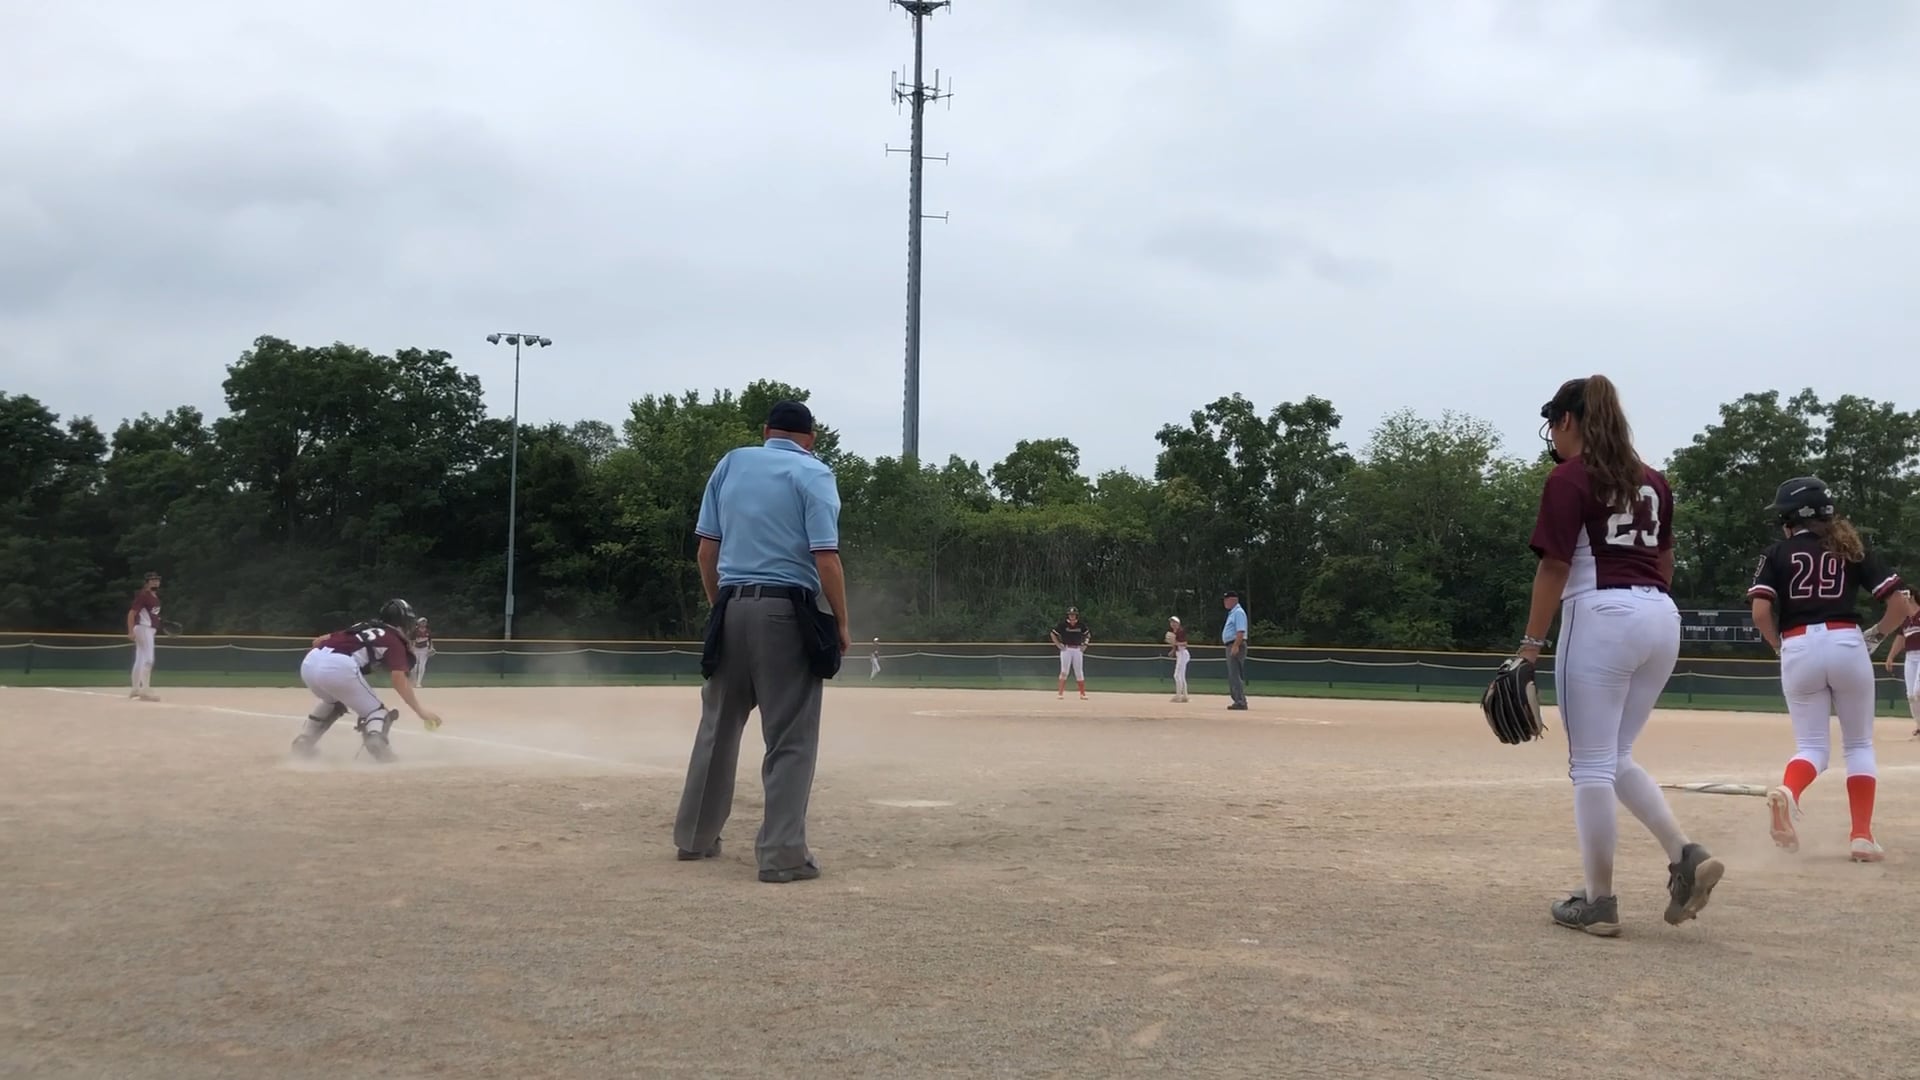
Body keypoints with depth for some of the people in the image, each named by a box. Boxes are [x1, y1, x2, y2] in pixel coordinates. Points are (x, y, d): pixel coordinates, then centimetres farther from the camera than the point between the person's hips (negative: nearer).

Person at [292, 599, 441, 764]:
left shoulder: (362, 627, 33)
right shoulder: (395, 641, 14)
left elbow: (319, 641, 26)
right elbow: (399, 680, 0)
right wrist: (420, 711, -1)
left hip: (309, 662, 7)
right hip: (339, 667, -7)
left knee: (332, 701, 36)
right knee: (375, 711, 7)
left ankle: (304, 743, 32)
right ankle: (378, 746, -22)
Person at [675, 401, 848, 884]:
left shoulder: (731, 463, 11)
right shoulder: (814, 474, -3)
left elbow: (706, 547, 10)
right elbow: (826, 559, -12)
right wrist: (841, 623, -4)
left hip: (731, 608, 5)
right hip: (787, 612, -5)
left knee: (718, 725, 16)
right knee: (791, 736, 0)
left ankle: (695, 836, 25)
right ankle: (782, 854, -3)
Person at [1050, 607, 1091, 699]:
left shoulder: (1081, 625, 4)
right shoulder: (1063, 624, -5)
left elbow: (1088, 634, 19)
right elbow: (1052, 633, 0)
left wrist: (1085, 645, 8)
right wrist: (1058, 645, -4)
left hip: (1078, 650, 3)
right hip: (1066, 649, -3)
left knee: (1079, 672, 5)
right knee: (1064, 671, -5)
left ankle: (1083, 694, 9)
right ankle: (1060, 693, -4)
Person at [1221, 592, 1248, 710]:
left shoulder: (1238, 612, -12)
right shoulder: (1232, 613, 21)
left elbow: (1241, 631, -22)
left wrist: (1235, 646, -29)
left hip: (1236, 646, -11)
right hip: (1231, 646, 11)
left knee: (1236, 675, -14)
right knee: (1232, 675, 12)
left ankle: (1241, 702, -16)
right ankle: (1238, 700, 15)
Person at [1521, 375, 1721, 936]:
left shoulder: (1571, 477, -4)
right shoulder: (1651, 479, 17)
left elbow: (1554, 565, -11)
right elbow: (1664, 561, 20)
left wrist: (1530, 646, -10)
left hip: (1601, 616, -7)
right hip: (1661, 618, 7)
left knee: (1591, 765, 0)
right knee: (1618, 758, 18)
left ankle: (1599, 901, 2)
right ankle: (1686, 854, 1)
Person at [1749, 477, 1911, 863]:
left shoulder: (1778, 552, 8)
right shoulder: (1853, 549, 12)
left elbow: (1760, 613, -5)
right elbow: (1901, 605, 4)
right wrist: (1875, 636, 17)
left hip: (1798, 649, 0)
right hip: (1846, 645, 0)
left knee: (1812, 745, 10)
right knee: (1859, 743, 14)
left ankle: (1787, 791, -23)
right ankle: (1862, 835, 5)